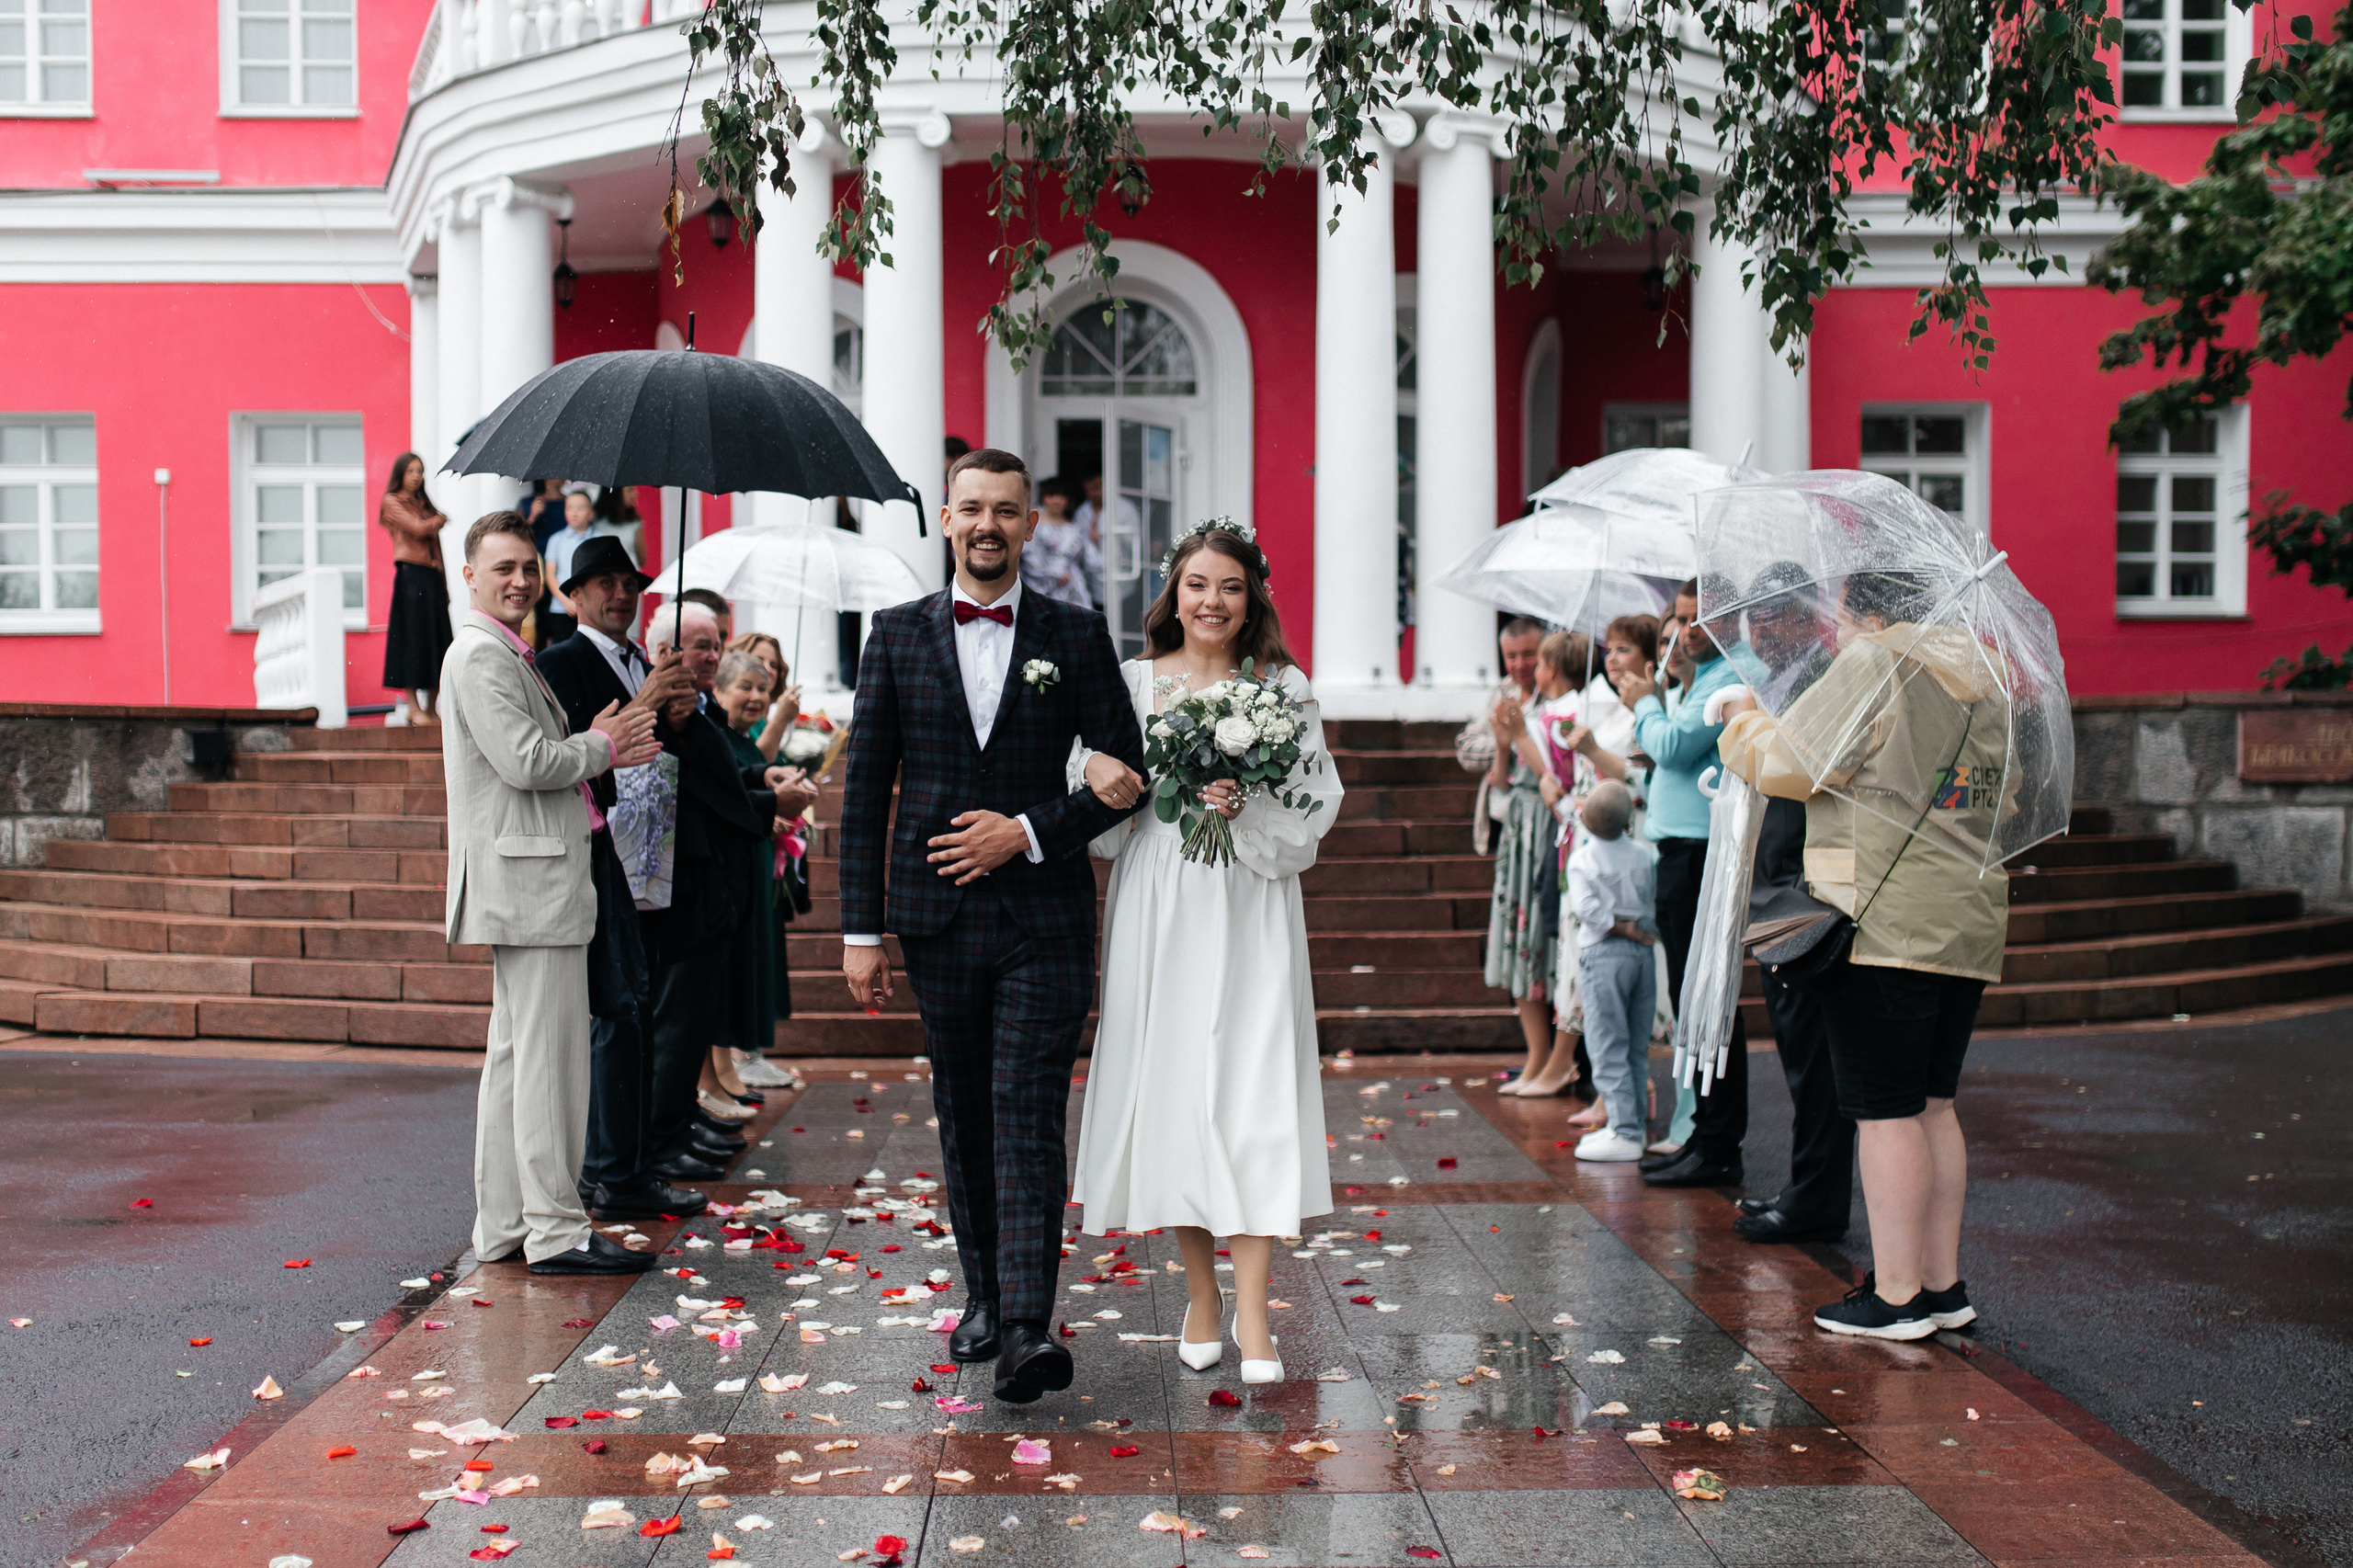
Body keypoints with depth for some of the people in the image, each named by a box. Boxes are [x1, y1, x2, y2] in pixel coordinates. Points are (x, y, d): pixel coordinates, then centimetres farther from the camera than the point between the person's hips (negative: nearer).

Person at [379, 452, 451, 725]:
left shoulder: (426, 505, 21)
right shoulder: (392, 502, 3)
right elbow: (418, 529, -12)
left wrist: (445, 585, 12)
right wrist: (440, 520, 8)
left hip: (433, 578, 6)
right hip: (410, 575, -6)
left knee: (437, 639, 2)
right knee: (413, 638, -8)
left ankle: (430, 708, 7)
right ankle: (414, 709, -6)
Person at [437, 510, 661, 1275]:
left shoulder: (508, 655, 21)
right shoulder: (481, 655, -12)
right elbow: (527, 761, -22)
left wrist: (604, 751, 7)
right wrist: (600, 746, -5)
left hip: (530, 885, 11)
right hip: (530, 883, -11)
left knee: (516, 1054, 13)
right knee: (551, 1055, -7)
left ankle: (504, 1226, 19)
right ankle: (555, 1230, -2)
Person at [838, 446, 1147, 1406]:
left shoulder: (1076, 636, 4)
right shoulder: (899, 635, 6)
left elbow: (1124, 774, 4)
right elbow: (866, 789, 5)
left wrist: (1028, 831, -10)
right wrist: (860, 928, 0)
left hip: (1042, 914, -2)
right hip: (936, 918, 2)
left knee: (1028, 1115, -9)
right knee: (962, 1113, 11)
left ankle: (1027, 1327, -13)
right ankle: (985, 1293, 25)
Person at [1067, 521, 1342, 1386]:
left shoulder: (1286, 689, 5)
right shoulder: (1130, 681, 8)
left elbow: (1315, 803, 3)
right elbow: (1101, 801, 8)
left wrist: (1246, 809, -14)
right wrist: (1092, 766, -13)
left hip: (1250, 910, -1)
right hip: (1158, 908, 1)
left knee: (1253, 1089, -8)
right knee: (1168, 1085, 4)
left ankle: (1251, 1315, -8)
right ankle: (1201, 1294, 18)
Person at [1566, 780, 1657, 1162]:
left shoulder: (1581, 859, -6)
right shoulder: (1644, 856, 5)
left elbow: (1585, 907, -18)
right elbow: (1655, 904, 5)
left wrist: (1622, 927, -9)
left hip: (1602, 954, -5)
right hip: (1644, 954, 5)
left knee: (1608, 1048, -3)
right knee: (1636, 1047, 13)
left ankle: (1625, 1133, -7)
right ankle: (1631, 1123, 18)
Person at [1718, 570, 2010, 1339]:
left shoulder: (1871, 668, -9)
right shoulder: (1985, 684, 15)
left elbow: (1785, 762, -8)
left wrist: (1743, 721, 10)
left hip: (1884, 925, -8)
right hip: (1970, 926, 8)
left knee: (1885, 1110, -2)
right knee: (1931, 1104, 15)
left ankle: (1897, 1294, 3)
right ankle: (1943, 1284, 21)